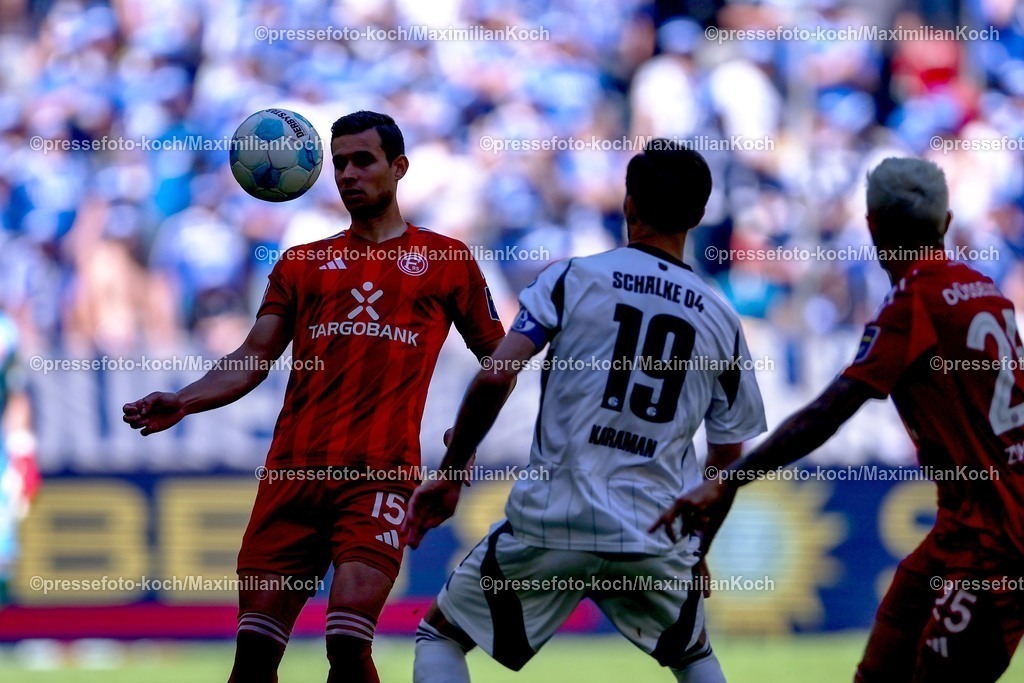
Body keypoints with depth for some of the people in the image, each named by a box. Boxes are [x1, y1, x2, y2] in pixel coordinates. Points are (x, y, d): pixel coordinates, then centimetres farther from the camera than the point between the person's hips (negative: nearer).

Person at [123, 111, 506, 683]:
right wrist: (182, 403, -5)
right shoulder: (301, 265, 19)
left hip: (381, 469, -3)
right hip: (295, 466, 3)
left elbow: (498, 358, 17)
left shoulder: (446, 260, 12)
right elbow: (254, 359, 12)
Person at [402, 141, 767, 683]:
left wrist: (449, 475, 1)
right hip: (660, 537, 3)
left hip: (552, 519, -3)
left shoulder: (572, 278, -1)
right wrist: (698, 552, 29)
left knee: (440, 634, 15)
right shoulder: (719, 320, 8)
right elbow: (727, 462, 14)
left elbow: (495, 378, -11)